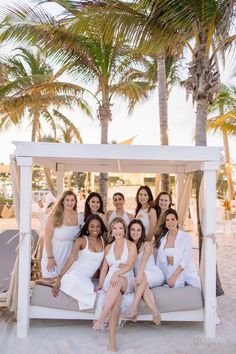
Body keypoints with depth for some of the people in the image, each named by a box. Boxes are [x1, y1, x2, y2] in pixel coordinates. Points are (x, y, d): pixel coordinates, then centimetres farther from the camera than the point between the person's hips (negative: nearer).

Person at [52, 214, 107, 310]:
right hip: (74, 273, -5)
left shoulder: (103, 241, 6)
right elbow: (71, 259, -13)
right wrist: (59, 278, -23)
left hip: (87, 279, 5)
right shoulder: (81, 240, -4)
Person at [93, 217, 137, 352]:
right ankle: (112, 341, -41)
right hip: (110, 281, 2)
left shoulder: (131, 245, 5)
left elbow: (129, 265, -9)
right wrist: (100, 285, 3)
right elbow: (104, 268, 18)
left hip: (127, 281, -2)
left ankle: (101, 318, -45)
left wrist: (117, 273, -29)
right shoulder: (108, 247, 18)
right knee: (116, 296, -35)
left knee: (118, 281, -41)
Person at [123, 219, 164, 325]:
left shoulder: (147, 244, 1)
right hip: (142, 278, 2)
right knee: (144, 286, -33)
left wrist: (140, 273, -37)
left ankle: (133, 310, -37)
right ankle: (155, 313, -41)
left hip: (154, 274, -2)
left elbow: (144, 260, -19)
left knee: (142, 278, -36)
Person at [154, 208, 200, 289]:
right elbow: (159, 260, 11)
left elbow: (185, 261, -11)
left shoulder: (186, 237, -5)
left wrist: (174, 276, -18)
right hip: (169, 274, 1)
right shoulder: (162, 239, 6)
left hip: (185, 274, -1)